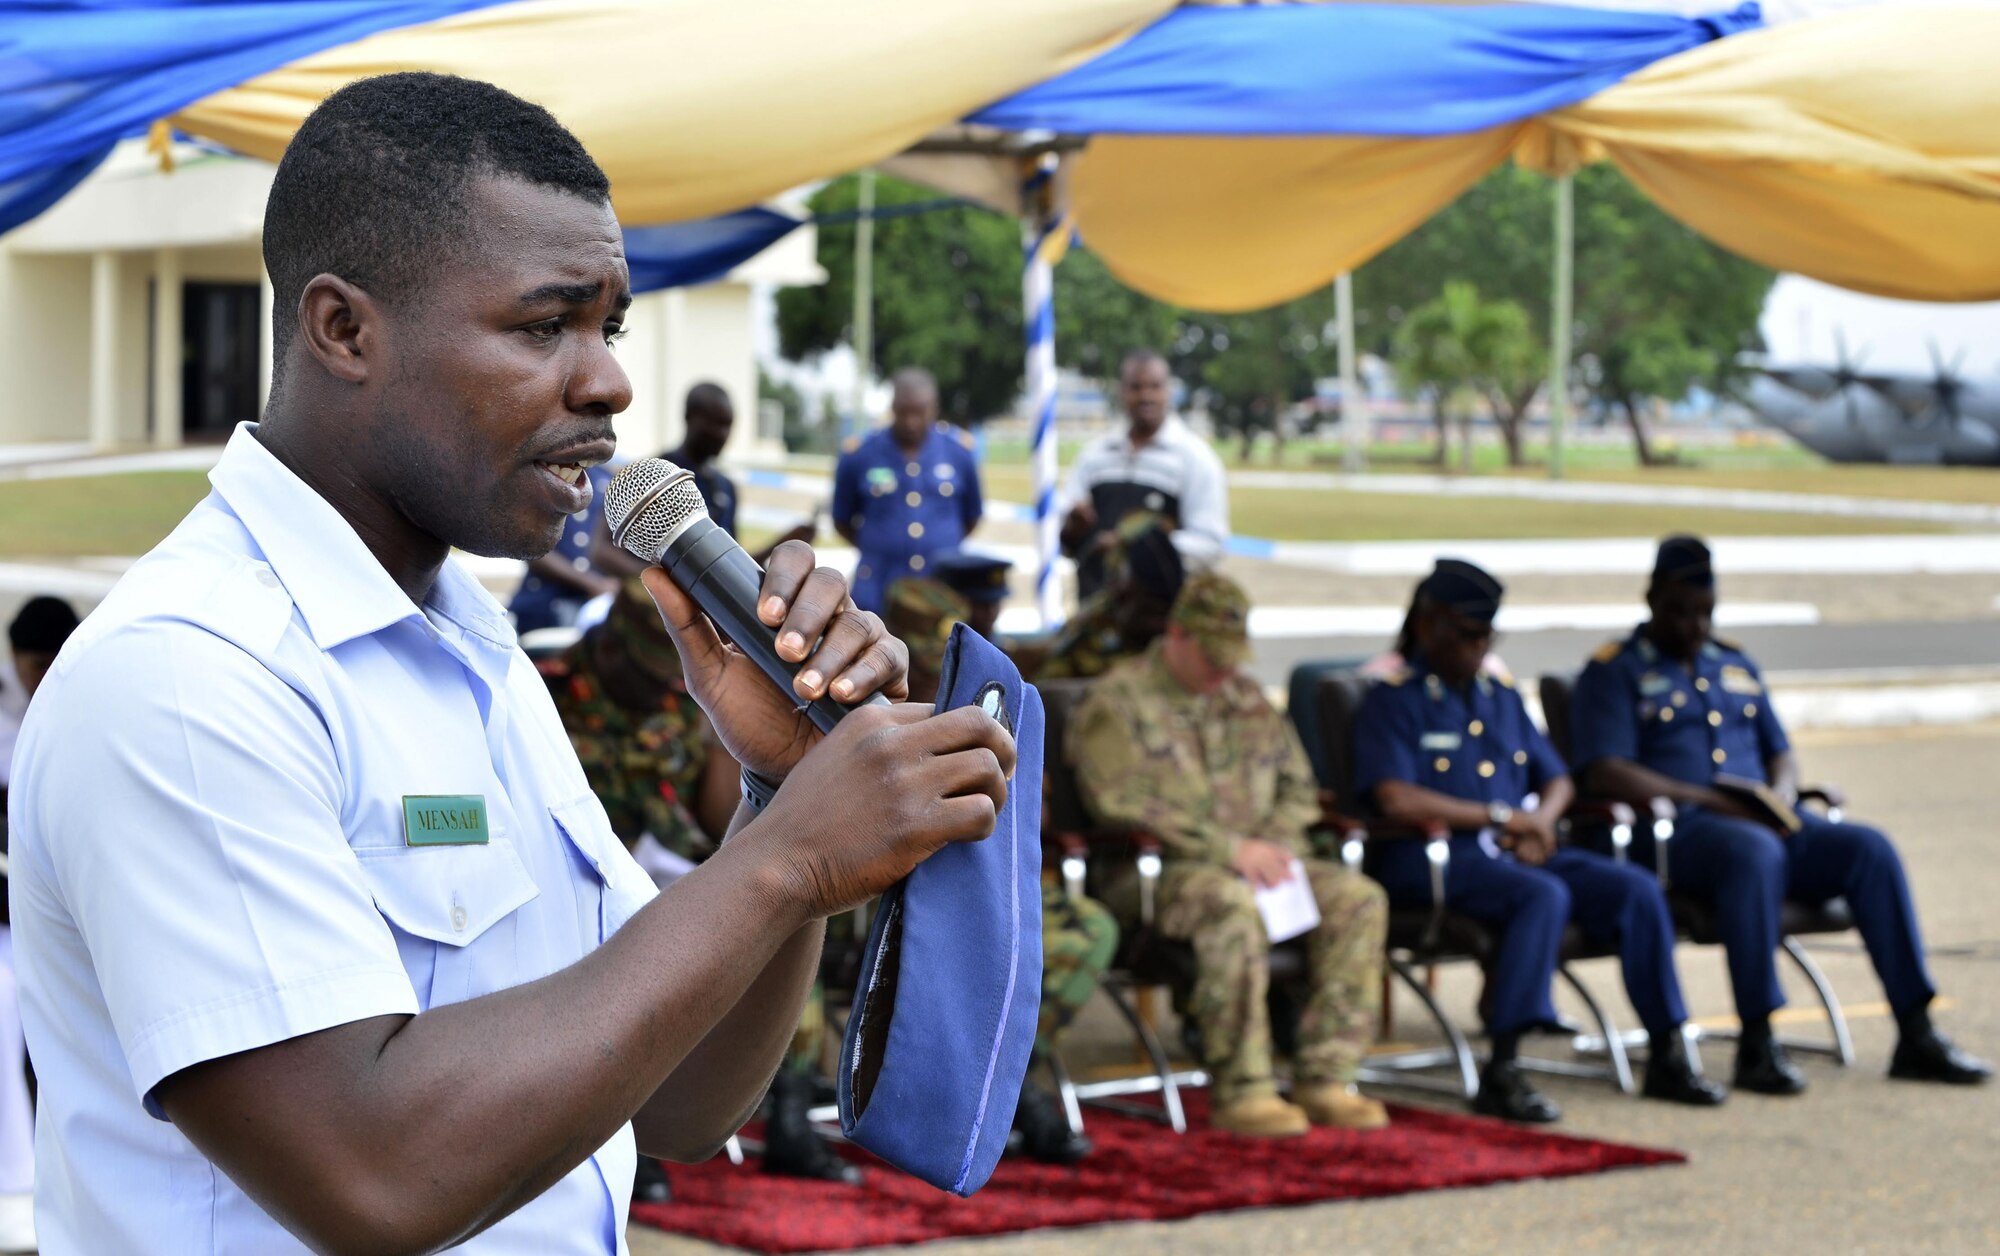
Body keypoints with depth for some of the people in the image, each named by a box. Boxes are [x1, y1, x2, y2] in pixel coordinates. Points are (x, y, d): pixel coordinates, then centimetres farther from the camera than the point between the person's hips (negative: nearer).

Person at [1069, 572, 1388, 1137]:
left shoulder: (1247, 697, 20)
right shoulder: (1117, 699, -2)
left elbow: (1298, 788, 21)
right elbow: (1123, 802, -15)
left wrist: (1275, 847, -2)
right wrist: (1230, 849, -18)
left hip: (1253, 863, 7)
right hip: (1157, 872, -7)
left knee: (1359, 898, -16)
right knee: (1234, 906, -39)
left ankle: (1323, 1079, -19)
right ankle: (1241, 1093, -34)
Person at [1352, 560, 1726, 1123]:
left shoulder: (1501, 696, 21)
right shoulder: (1393, 700, -1)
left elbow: (1558, 779, 24)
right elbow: (1396, 800, -16)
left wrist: (1540, 820, -1)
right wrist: (1501, 816, -12)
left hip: (1514, 852, 7)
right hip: (1433, 859, -7)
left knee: (1636, 888, -14)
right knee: (1545, 896, -35)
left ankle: (1667, 1058, -7)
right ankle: (1502, 1073, -38)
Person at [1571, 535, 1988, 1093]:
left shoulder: (1736, 665, 25)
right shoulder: (1615, 672, 4)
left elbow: (1781, 753, 26)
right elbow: (1606, 774, -10)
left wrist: (1781, 794, 0)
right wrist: (1711, 801, -18)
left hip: (1763, 820, 6)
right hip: (1670, 832, -6)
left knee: (1870, 849, -19)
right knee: (1754, 851, -39)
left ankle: (1915, 1035, -19)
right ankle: (1756, 1044, -37)